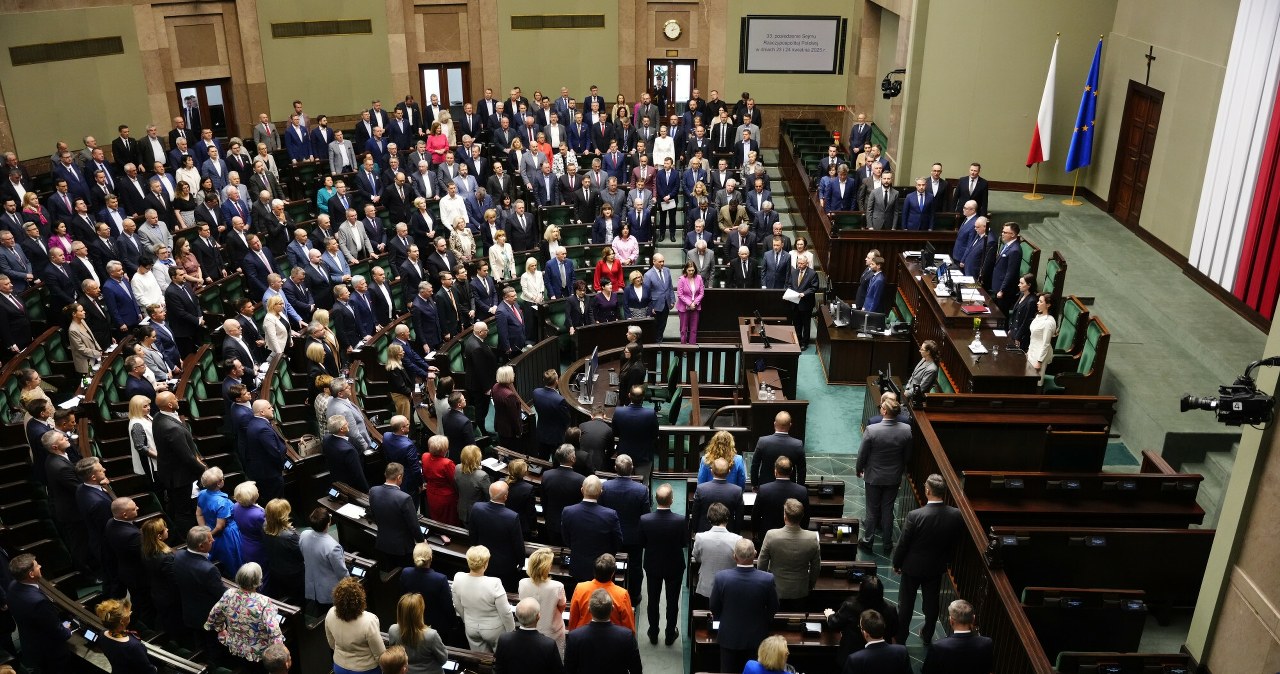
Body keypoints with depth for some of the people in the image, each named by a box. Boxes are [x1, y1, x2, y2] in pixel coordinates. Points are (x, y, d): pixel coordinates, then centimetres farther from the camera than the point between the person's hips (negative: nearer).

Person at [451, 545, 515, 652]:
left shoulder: (458, 578, -19)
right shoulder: (494, 584, -33)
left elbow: (458, 607, -1)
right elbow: (505, 612, -21)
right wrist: (511, 632, -3)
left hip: (471, 629, 4)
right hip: (494, 630, -4)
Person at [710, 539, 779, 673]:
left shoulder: (721, 577, -23)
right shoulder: (768, 579, -23)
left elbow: (714, 608, -8)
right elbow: (773, 608, -6)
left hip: (729, 636, 0)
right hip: (757, 637, 0)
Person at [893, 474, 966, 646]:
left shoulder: (915, 516, -30)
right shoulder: (957, 516, -19)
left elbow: (903, 544, -18)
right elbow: (955, 543, -3)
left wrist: (896, 564, 0)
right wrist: (944, 560, 14)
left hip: (913, 567, -3)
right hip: (937, 567, 3)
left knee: (906, 603, 16)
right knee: (932, 602, 23)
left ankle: (900, 638, 31)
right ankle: (927, 635, 42)